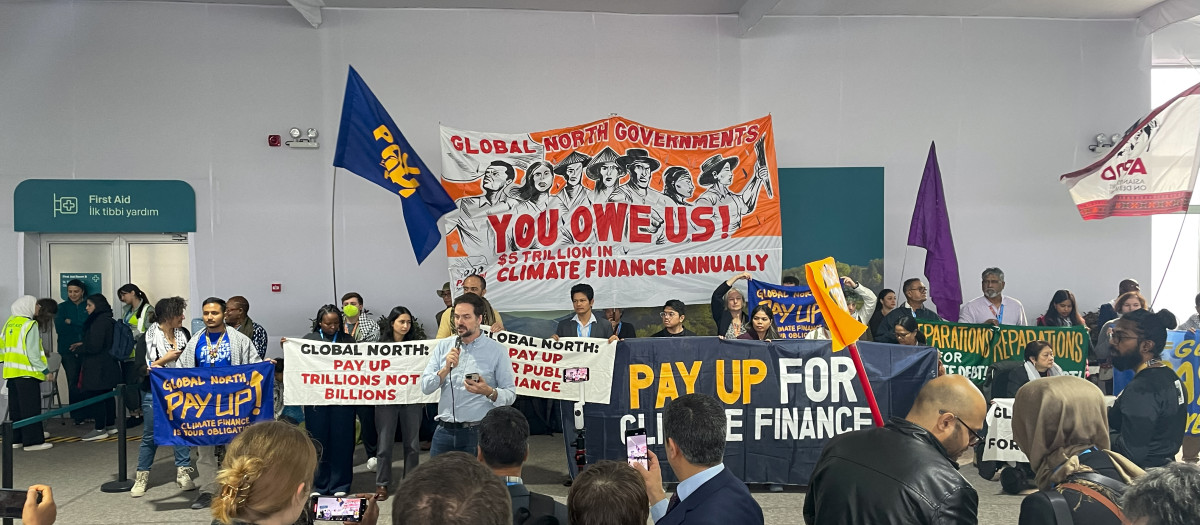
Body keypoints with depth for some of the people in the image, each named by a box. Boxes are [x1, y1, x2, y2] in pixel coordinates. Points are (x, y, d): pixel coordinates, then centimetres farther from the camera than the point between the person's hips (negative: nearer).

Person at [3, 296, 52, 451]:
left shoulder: (9, 323, 10)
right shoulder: (30, 325, -13)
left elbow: (4, 346, 15)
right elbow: (33, 353, -17)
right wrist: (45, 369, -12)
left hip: (11, 372, 8)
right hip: (27, 373, -8)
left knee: (15, 407, 14)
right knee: (31, 408, -3)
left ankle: (15, 439, 21)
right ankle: (33, 441, -1)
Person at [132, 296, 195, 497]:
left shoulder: (184, 334, 3)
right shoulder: (147, 338, -8)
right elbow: (141, 370, -11)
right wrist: (165, 359, -17)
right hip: (155, 393, -3)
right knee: (151, 435, 4)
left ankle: (183, 473, 13)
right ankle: (142, 477, 18)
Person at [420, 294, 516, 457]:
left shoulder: (497, 351, -3)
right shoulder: (443, 347, 9)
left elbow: (510, 395, -5)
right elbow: (425, 387, 2)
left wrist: (489, 392, -24)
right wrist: (446, 369, -13)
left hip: (477, 432, -3)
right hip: (444, 430, 3)